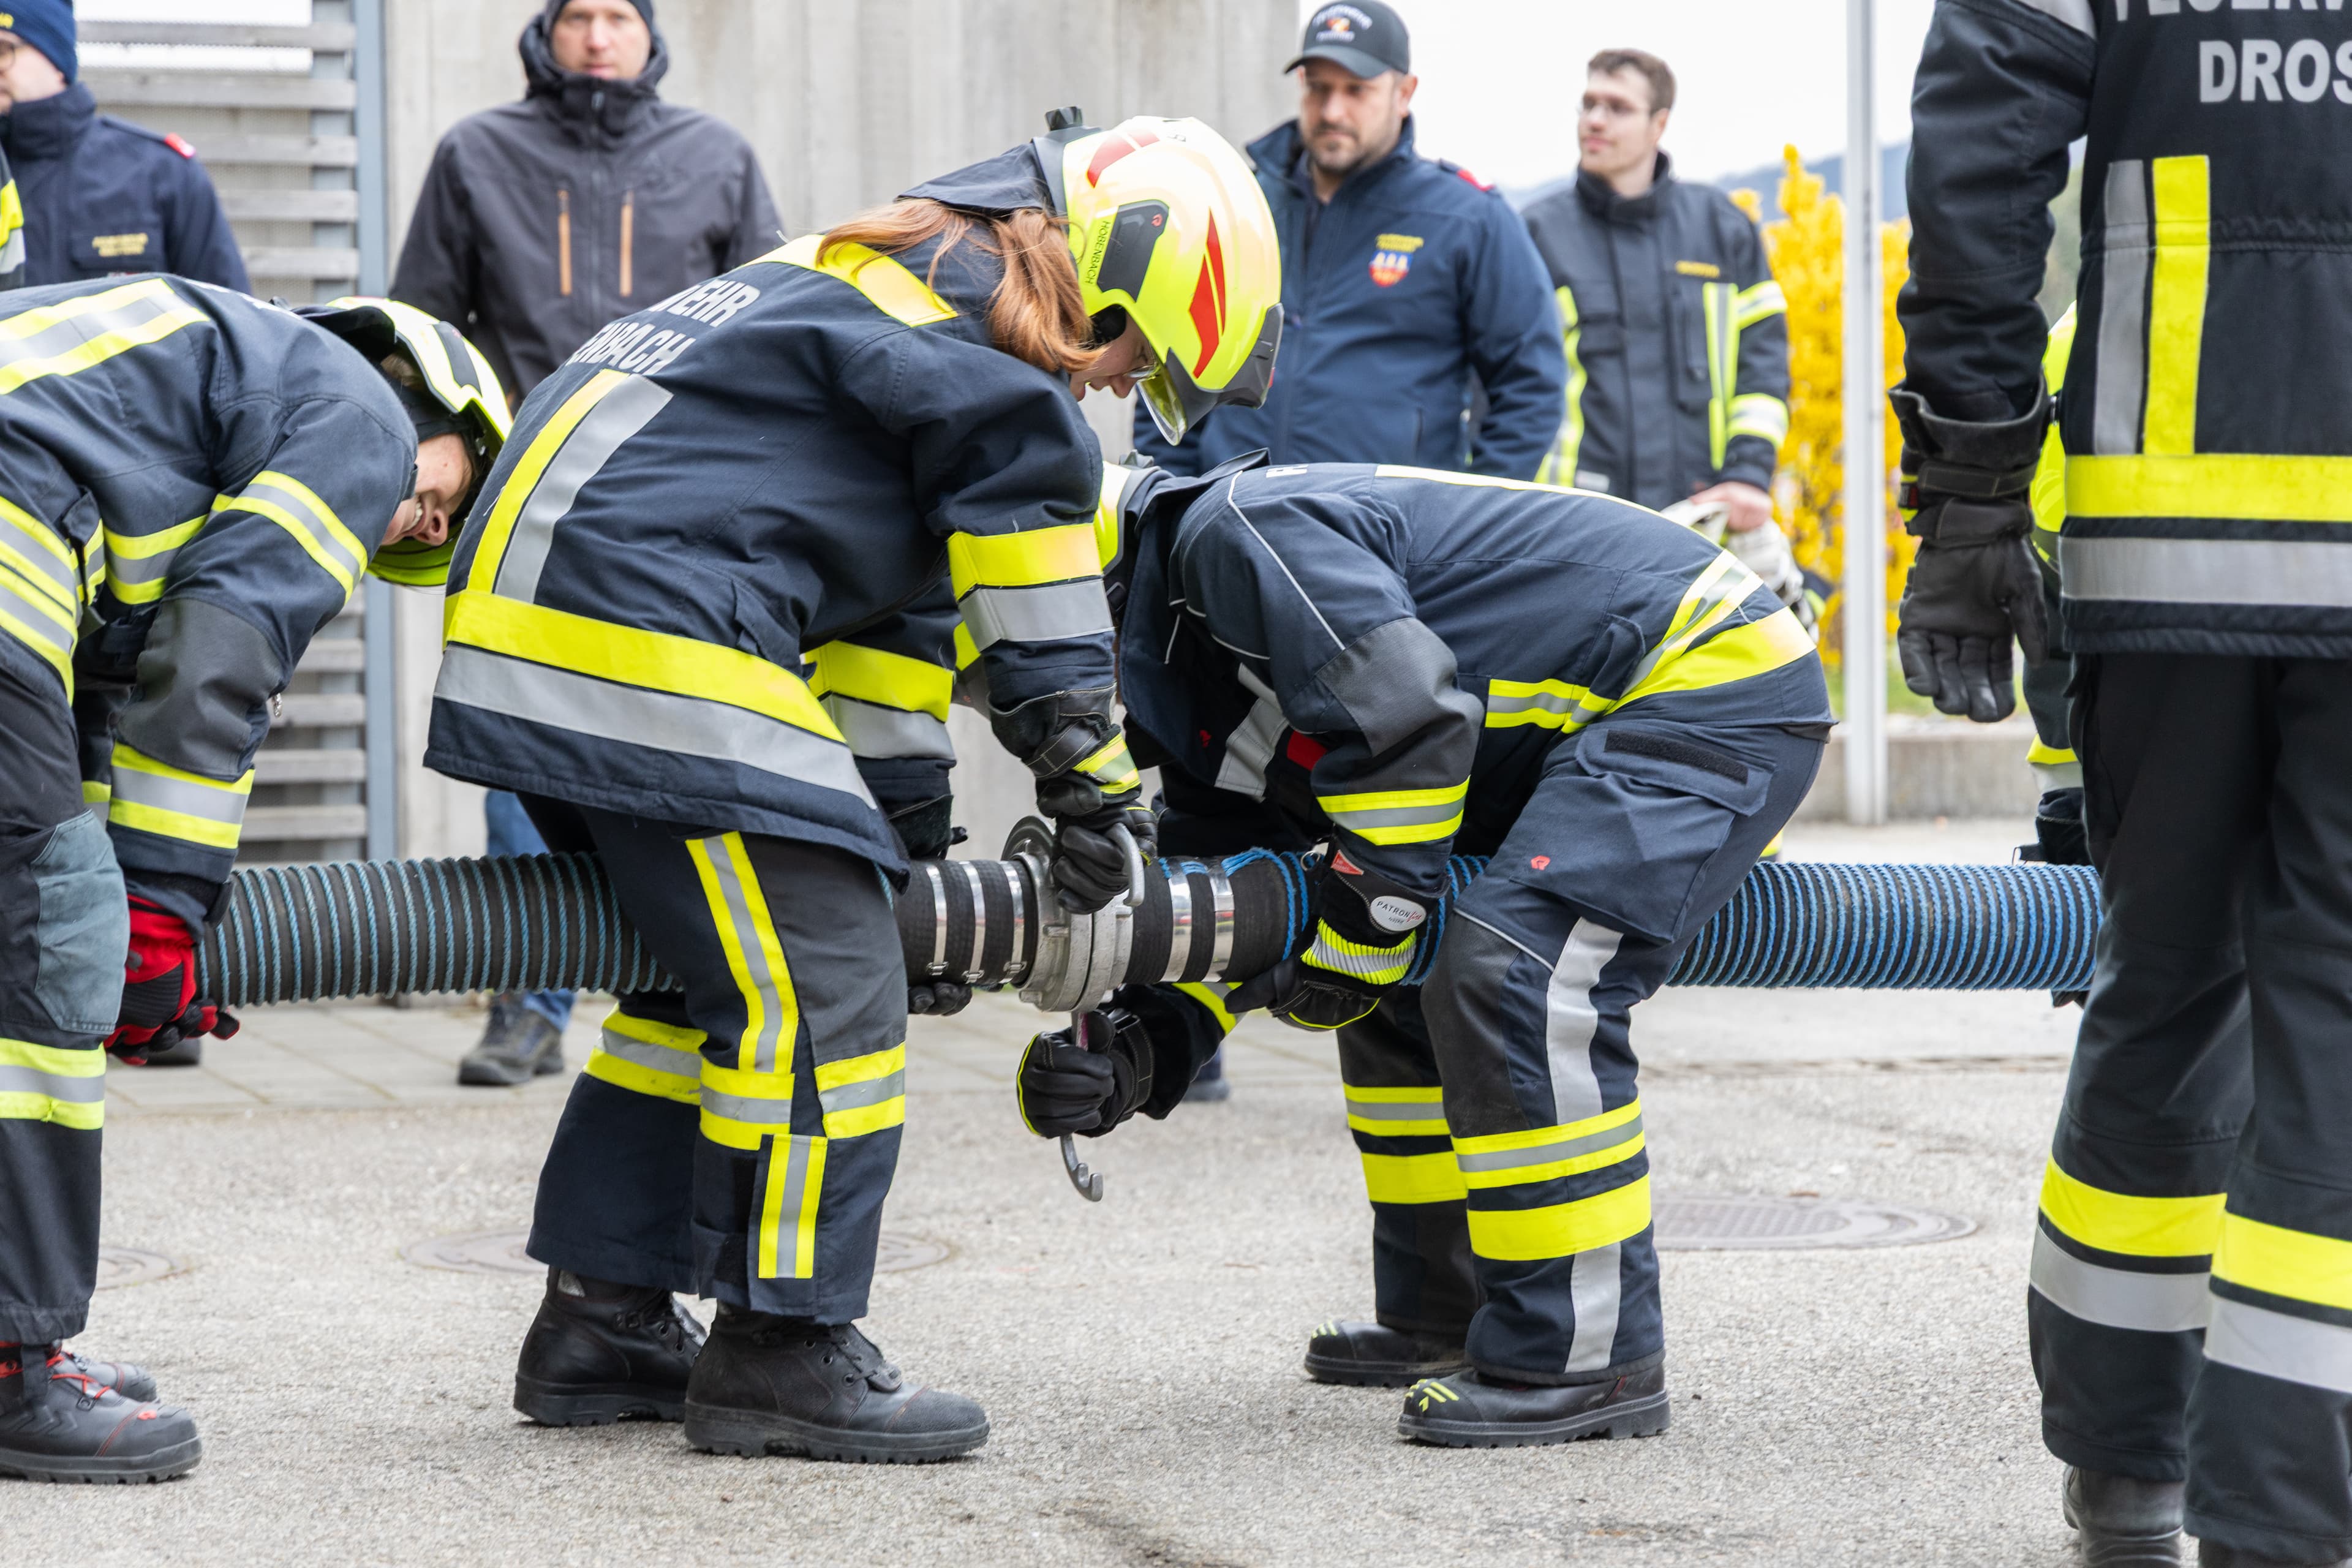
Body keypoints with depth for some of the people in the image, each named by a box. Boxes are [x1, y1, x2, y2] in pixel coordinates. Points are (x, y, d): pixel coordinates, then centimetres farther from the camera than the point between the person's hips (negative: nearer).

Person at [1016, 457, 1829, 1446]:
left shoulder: (1238, 530, -17)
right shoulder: (1196, 695, 15)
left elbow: (1407, 716, -27)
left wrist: (1360, 928, -18)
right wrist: (1136, 1052, -3)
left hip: (1718, 681, -11)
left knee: (1512, 974, -23)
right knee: (1401, 974, 16)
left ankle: (1588, 1358, -17)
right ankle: (1445, 1317, 23)